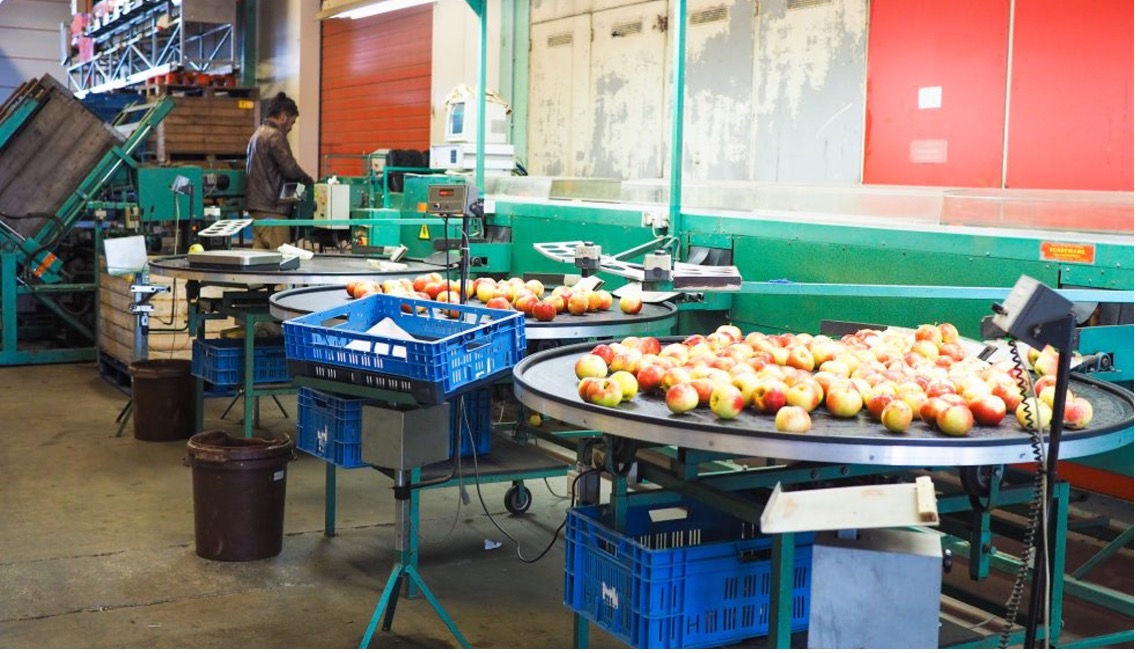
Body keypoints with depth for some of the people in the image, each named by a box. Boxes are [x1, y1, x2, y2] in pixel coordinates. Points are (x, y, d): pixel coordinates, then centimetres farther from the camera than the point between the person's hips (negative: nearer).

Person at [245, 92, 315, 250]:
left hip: (255, 206, 9)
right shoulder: (275, 135, -11)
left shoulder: (257, 134, 18)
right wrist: (307, 179, 2)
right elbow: (289, 167, -16)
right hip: (271, 208, -9)